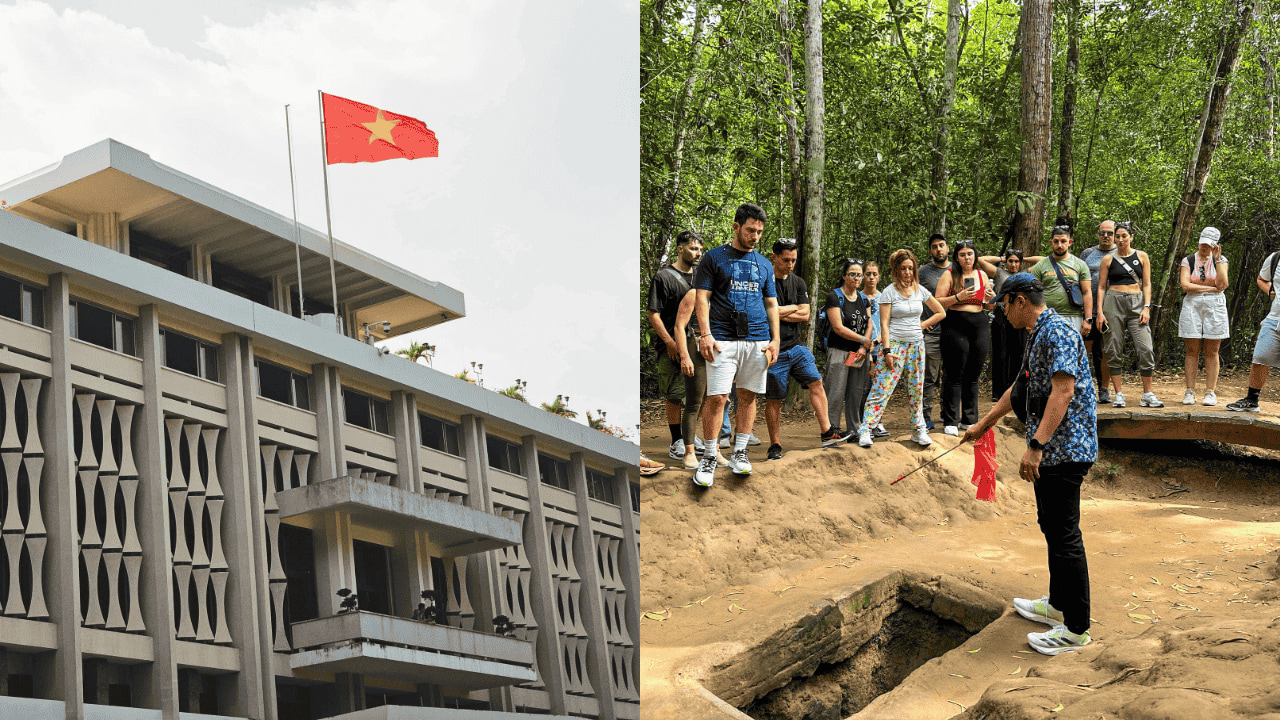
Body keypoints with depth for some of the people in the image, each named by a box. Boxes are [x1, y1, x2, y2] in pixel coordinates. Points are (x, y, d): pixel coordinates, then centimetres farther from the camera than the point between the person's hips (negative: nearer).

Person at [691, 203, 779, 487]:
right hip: (723, 340, -4)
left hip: (757, 340, 4)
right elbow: (702, 298, 0)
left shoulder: (764, 264, 18)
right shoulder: (714, 258, 5)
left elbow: (771, 304, 20)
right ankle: (709, 458, -3)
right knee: (716, 397, -10)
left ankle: (739, 453, 14)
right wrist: (705, 334, -12)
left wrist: (775, 339, 8)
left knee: (748, 395, 5)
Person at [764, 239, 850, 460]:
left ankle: (827, 433, -3)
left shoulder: (798, 282, 11)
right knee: (774, 399, 0)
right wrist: (793, 308, -8)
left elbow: (805, 315, 3)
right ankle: (775, 445, 10)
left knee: (816, 382, -6)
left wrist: (779, 313, -8)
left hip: (796, 346, 5)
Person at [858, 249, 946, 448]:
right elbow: (884, 324, -8)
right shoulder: (889, 293, -4)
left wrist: (923, 324, 6)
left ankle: (920, 430, 16)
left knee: (916, 390, 8)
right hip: (895, 344, -4)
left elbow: (940, 313, 18)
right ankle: (865, 430, -10)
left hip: (916, 345, 4)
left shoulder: (920, 291, 8)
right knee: (881, 389, -11)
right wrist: (887, 351, -15)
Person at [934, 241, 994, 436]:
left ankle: (969, 420, 16)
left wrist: (991, 297, 1)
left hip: (980, 325, 5)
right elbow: (938, 303, -5)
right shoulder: (949, 275, 0)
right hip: (956, 326, -5)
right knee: (954, 376, -5)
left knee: (973, 375, 7)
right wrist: (958, 297, -19)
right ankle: (950, 422, 0)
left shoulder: (982, 275, 14)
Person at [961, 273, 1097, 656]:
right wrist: (983, 424, 37)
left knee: (1065, 535, -8)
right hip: (1051, 452, 11)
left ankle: (1076, 628, -3)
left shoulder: (1058, 331, -16)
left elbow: (1063, 390, -26)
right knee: (1051, 527, 19)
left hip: (1064, 448, -11)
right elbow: (1021, 388, 30)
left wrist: (1036, 445, -31)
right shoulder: (1038, 334, 18)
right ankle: (1058, 605, 31)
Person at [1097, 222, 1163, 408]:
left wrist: (1146, 307, -4)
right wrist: (1100, 312, -2)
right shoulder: (1108, 259, 8)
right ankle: (1119, 394, 3)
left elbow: (1146, 285, 9)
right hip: (1113, 303, 0)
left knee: (1146, 349, -10)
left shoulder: (1141, 257, 10)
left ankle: (1147, 395, -3)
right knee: (1114, 351, -3)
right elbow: (1101, 287, 8)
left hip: (1137, 304, 0)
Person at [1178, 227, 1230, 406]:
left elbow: (1222, 284, -8)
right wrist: (1211, 288, -7)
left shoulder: (1220, 260, 8)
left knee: (1212, 352, 0)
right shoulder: (1188, 261, 6)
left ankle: (1210, 392, 3)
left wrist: (1217, 259, -9)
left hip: (1214, 306, 0)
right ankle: (1189, 392, 0)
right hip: (1192, 306, 0)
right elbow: (1185, 285, -7)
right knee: (1192, 351, -2)